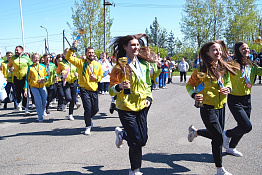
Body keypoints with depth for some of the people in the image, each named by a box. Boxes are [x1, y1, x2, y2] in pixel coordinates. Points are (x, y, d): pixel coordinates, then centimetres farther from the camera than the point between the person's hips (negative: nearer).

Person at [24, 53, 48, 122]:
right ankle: (40, 118, -6)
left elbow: (47, 75, 13)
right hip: (34, 87, -2)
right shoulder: (30, 67, 2)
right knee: (38, 101, -13)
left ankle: (42, 112, 36)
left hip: (42, 86, 2)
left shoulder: (43, 66, 8)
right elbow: (27, 79, 3)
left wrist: (43, 79, -10)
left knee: (44, 101, 5)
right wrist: (25, 89, -3)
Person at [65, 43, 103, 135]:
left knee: (95, 109, 6)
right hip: (84, 90, -3)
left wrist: (96, 78, -4)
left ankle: (89, 118, 40)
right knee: (88, 108, -10)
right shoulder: (81, 62, -1)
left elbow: (101, 76, 18)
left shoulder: (98, 64, 8)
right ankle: (88, 126, 10)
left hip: (94, 90, 4)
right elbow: (68, 58, -7)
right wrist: (72, 48, -18)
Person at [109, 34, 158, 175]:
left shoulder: (143, 64, 7)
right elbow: (111, 90, -10)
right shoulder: (120, 66, -11)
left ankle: (121, 134, 38)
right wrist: (120, 86, -31)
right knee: (136, 141, -5)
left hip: (142, 106, 6)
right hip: (126, 108, -5)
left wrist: (149, 97, 1)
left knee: (143, 139, 8)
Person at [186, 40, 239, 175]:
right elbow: (189, 84, -3)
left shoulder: (224, 68, 3)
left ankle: (194, 131, 44)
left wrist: (228, 88, -4)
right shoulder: (202, 69, -13)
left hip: (221, 106, 7)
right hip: (207, 107, -6)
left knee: (216, 134, 17)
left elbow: (228, 82, 19)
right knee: (218, 137, -6)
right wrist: (194, 95, -22)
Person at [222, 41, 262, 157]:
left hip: (247, 99, 7)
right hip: (235, 100, -7)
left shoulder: (251, 65, 4)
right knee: (247, 127, -13)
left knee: (242, 127, 15)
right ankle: (227, 134, 15)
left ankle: (231, 148, 35)